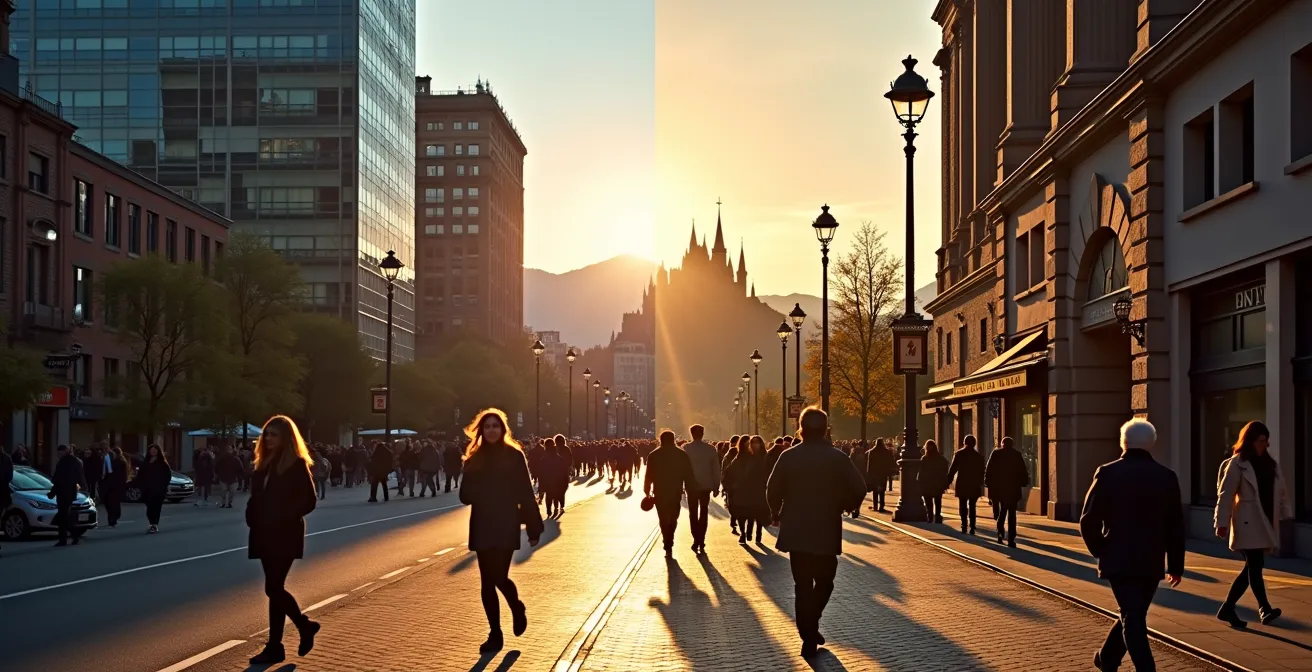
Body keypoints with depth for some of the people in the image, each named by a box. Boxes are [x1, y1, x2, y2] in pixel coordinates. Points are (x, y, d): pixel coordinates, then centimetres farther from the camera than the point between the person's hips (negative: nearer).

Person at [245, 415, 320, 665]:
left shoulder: (297, 464, -8)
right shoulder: (264, 463, 14)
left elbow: (308, 501, -11)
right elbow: (256, 496, 19)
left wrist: (282, 518, -18)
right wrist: (252, 516, 0)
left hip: (285, 535, -8)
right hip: (265, 534, 8)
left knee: (273, 588, -10)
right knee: (275, 588, 10)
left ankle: (274, 647, 2)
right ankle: (305, 625, 23)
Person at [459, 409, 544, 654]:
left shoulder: (514, 456, -3)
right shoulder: (474, 459, 7)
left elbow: (526, 493, -4)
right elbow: (466, 495, 8)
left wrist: (534, 527, -6)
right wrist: (475, 491, -16)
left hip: (506, 526, -4)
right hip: (482, 527, 4)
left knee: (499, 577, -11)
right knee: (487, 582, 3)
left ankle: (518, 609, 21)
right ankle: (495, 634, 11)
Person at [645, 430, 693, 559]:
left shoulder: (653, 456, -2)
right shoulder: (682, 455, -1)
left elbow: (649, 476, -2)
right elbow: (688, 475, -2)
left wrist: (647, 491, 5)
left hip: (660, 493, 0)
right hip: (676, 493, 1)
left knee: (663, 520, 7)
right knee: (672, 520, 13)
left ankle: (668, 547, -2)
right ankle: (669, 546, 6)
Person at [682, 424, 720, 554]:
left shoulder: (686, 448, -8)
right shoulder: (710, 449, -3)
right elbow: (716, 469, -1)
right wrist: (716, 487, 6)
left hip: (692, 485, -1)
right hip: (706, 486, 1)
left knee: (693, 514, 9)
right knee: (703, 514, 11)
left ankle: (696, 540, -2)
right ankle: (701, 542, 7)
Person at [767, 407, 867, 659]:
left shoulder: (789, 456, -4)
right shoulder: (838, 458, -6)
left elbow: (773, 490, -4)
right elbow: (858, 490, -8)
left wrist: (776, 513, 15)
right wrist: (844, 506, 12)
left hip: (796, 531, 1)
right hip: (827, 532, -1)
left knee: (803, 585, 8)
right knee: (823, 582, 15)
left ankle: (808, 635, 4)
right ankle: (810, 629, 3)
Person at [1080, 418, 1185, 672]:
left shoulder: (1107, 474, -6)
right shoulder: (1167, 477, 1)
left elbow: (1089, 521, -8)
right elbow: (1176, 527, 4)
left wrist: (1099, 551, 8)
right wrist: (1175, 565, 12)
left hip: (1118, 561, -2)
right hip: (1151, 563, 2)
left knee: (1133, 619, -1)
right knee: (1134, 615, 20)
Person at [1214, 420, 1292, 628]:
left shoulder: (1271, 464, 15)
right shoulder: (1237, 464, -5)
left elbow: (1281, 491, 16)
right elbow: (1225, 495, -8)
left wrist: (1286, 514, 5)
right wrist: (1222, 523, -12)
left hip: (1266, 523, 7)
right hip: (1248, 523, -7)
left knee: (1251, 568, 8)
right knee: (1255, 566, -13)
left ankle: (1227, 609, 16)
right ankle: (1264, 609, -20)